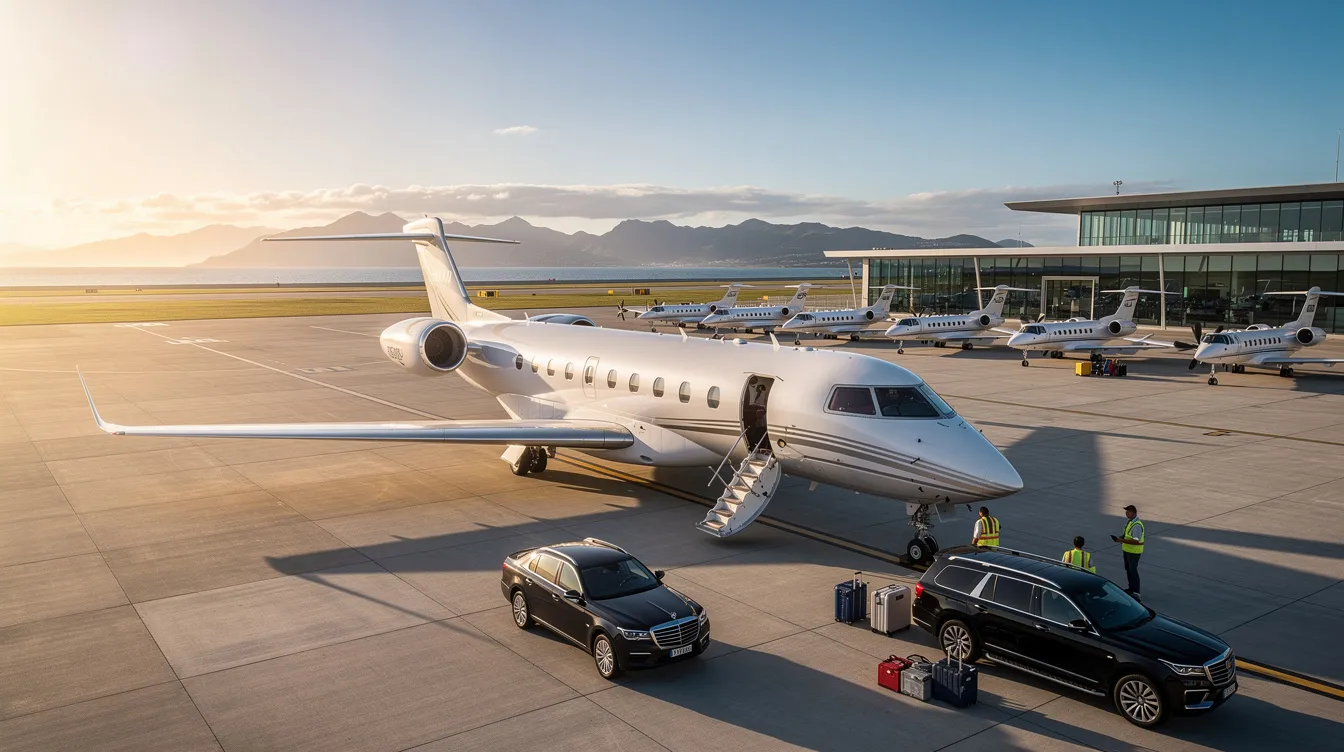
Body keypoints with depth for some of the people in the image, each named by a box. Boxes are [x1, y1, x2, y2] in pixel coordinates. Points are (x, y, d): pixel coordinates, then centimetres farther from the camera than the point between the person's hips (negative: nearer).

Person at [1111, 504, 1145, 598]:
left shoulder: (1137, 525, -27)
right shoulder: (1130, 521, 4)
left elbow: (1136, 541, -30)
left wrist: (1122, 540, -29)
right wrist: (1121, 537, 1)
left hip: (1134, 552, -10)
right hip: (1127, 550, 10)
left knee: (1133, 570, -3)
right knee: (1128, 569, 21)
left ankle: (1136, 593, 5)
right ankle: (1131, 588, 36)